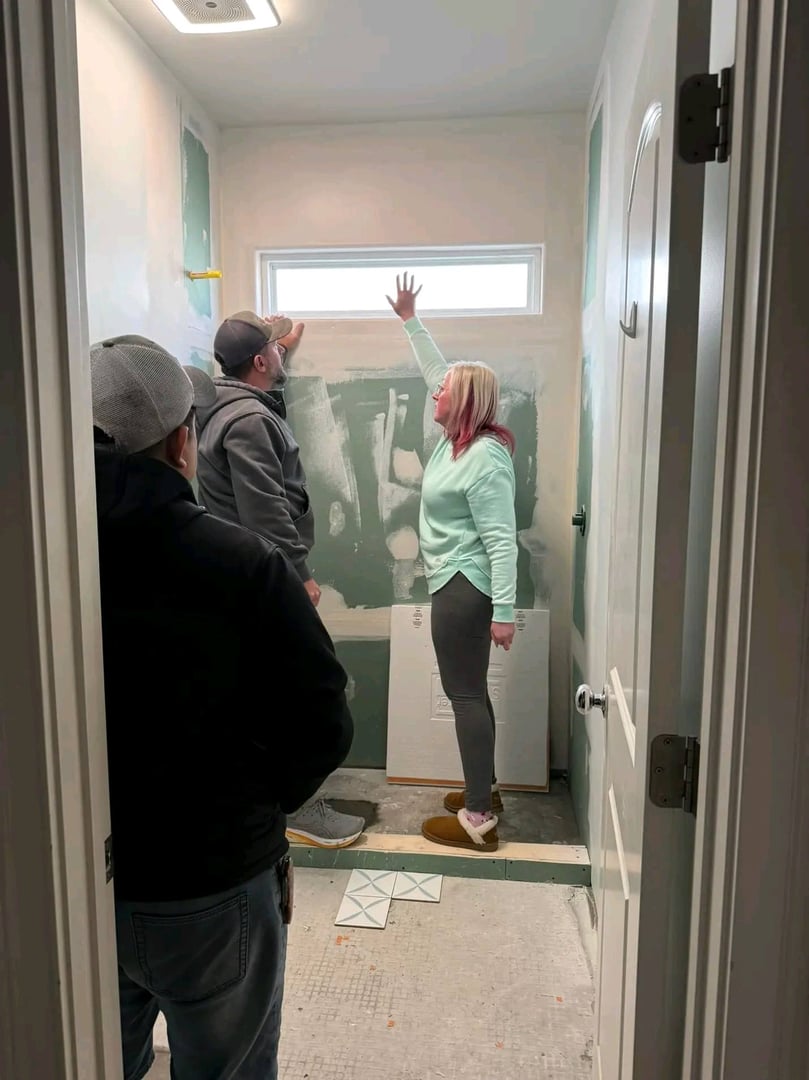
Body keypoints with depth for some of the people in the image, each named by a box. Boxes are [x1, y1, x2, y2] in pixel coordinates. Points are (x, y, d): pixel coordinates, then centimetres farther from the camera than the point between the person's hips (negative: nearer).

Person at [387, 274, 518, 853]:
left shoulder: (485, 458, -19)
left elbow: (501, 539, -23)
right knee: (470, 690, 17)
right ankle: (485, 788, 31)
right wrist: (411, 321, 27)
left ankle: (478, 819, 6)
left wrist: (504, 610, -24)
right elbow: (439, 371, 22)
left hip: (466, 587, -10)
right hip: (453, 582, 10)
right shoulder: (457, 437, 8)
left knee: (466, 692, -4)